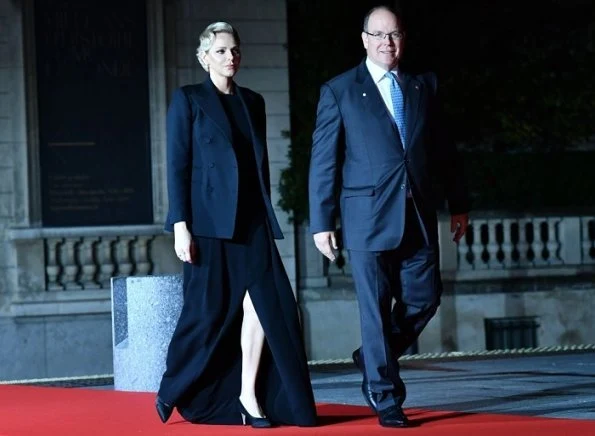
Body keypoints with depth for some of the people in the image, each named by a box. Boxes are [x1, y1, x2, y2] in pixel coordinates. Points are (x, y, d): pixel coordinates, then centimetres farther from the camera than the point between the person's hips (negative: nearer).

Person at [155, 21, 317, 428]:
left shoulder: (253, 102, 15)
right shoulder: (188, 99, 0)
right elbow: (178, 165, -5)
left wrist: (267, 220, 15)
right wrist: (180, 225, -12)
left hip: (251, 221, 4)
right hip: (210, 220, -4)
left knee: (264, 301, -10)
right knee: (209, 310, 1)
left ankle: (248, 393, -4)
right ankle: (173, 389, 22)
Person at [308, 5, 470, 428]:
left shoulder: (424, 87, 11)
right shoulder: (339, 91, 1)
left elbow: (444, 150, 15)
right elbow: (323, 161, -1)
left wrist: (459, 203, 13)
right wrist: (322, 221, -5)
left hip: (419, 216, 4)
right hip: (369, 217, -4)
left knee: (425, 298, 4)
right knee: (377, 310, -1)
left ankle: (375, 358, 29)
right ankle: (387, 400, 9)